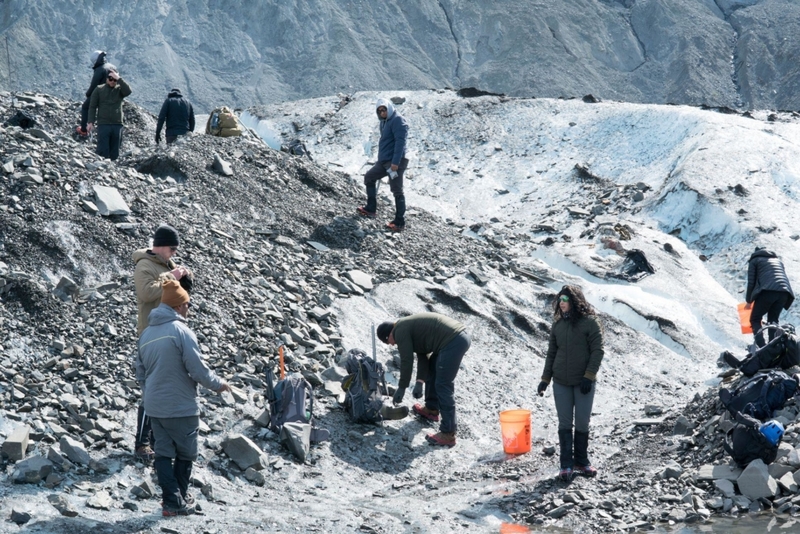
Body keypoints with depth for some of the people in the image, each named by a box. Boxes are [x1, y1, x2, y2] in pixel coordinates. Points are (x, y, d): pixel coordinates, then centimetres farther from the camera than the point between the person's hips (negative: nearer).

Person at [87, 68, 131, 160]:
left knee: (114, 153, 4)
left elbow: (128, 91, -14)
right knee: (102, 152, -7)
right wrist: (91, 122, -3)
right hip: (103, 124, -2)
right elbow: (92, 107, 6)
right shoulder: (99, 90, 7)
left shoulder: (119, 89, 8)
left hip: (117, 124, 2)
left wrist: (119, 79, -16)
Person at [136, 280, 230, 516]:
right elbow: (198, 370, -17)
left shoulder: (146, 333, 8)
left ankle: (171, 501, 4)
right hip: (181, 407, -6)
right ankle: (180, 500, 19)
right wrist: (219, 384, -1)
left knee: (163, 453, 9)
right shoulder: (181, 331, -14)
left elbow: (140, 373, 15)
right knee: (185, 453, 10)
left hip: (154, 407, 6)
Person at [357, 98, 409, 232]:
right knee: (369, 177, 19)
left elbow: (400, 142, -22)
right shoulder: (384, 121, 16)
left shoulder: (398, 120, -14)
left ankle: (400, 222, -2)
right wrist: (381, 158, 25)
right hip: (383, 161, 10)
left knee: (397, 191, -6)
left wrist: (395, 162, -26)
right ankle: (371, 209, 28)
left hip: (395, 162, -10)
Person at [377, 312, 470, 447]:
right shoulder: (408, 326, 26)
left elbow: (406, 361, -4)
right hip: (461, 336, 11)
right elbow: (422, 356, 26)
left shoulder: (400, 331, -4)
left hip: (453, 342, -11)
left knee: (443, 386, -7)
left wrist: (401, 388, 6)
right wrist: (420, 382, 21)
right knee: (432, 368, 28)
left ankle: (448, 434, -7)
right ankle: (431, 409, 41)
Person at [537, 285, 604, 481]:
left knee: (582, 423, 4)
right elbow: (551, 353, 14)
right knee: (564, 423, 2)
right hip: (561, 382, 4)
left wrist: (589, 376, -15)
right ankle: (566, 465, 6)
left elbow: (597, 351, -8)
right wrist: (545, 379, 11)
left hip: (583, 383, -4)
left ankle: (581, 461, 19)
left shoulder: (590, 323, -6)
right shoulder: (558, 325, 9)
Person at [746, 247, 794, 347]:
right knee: (773, 320, 16)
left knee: (755, 320, 5)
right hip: (784, 291, 5)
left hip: (767, 291, -5)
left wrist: (749, 300, 21)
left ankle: (760, 346, -16)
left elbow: (751, 282, 11)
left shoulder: (754, 260, 19)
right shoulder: (777, 260, 33)